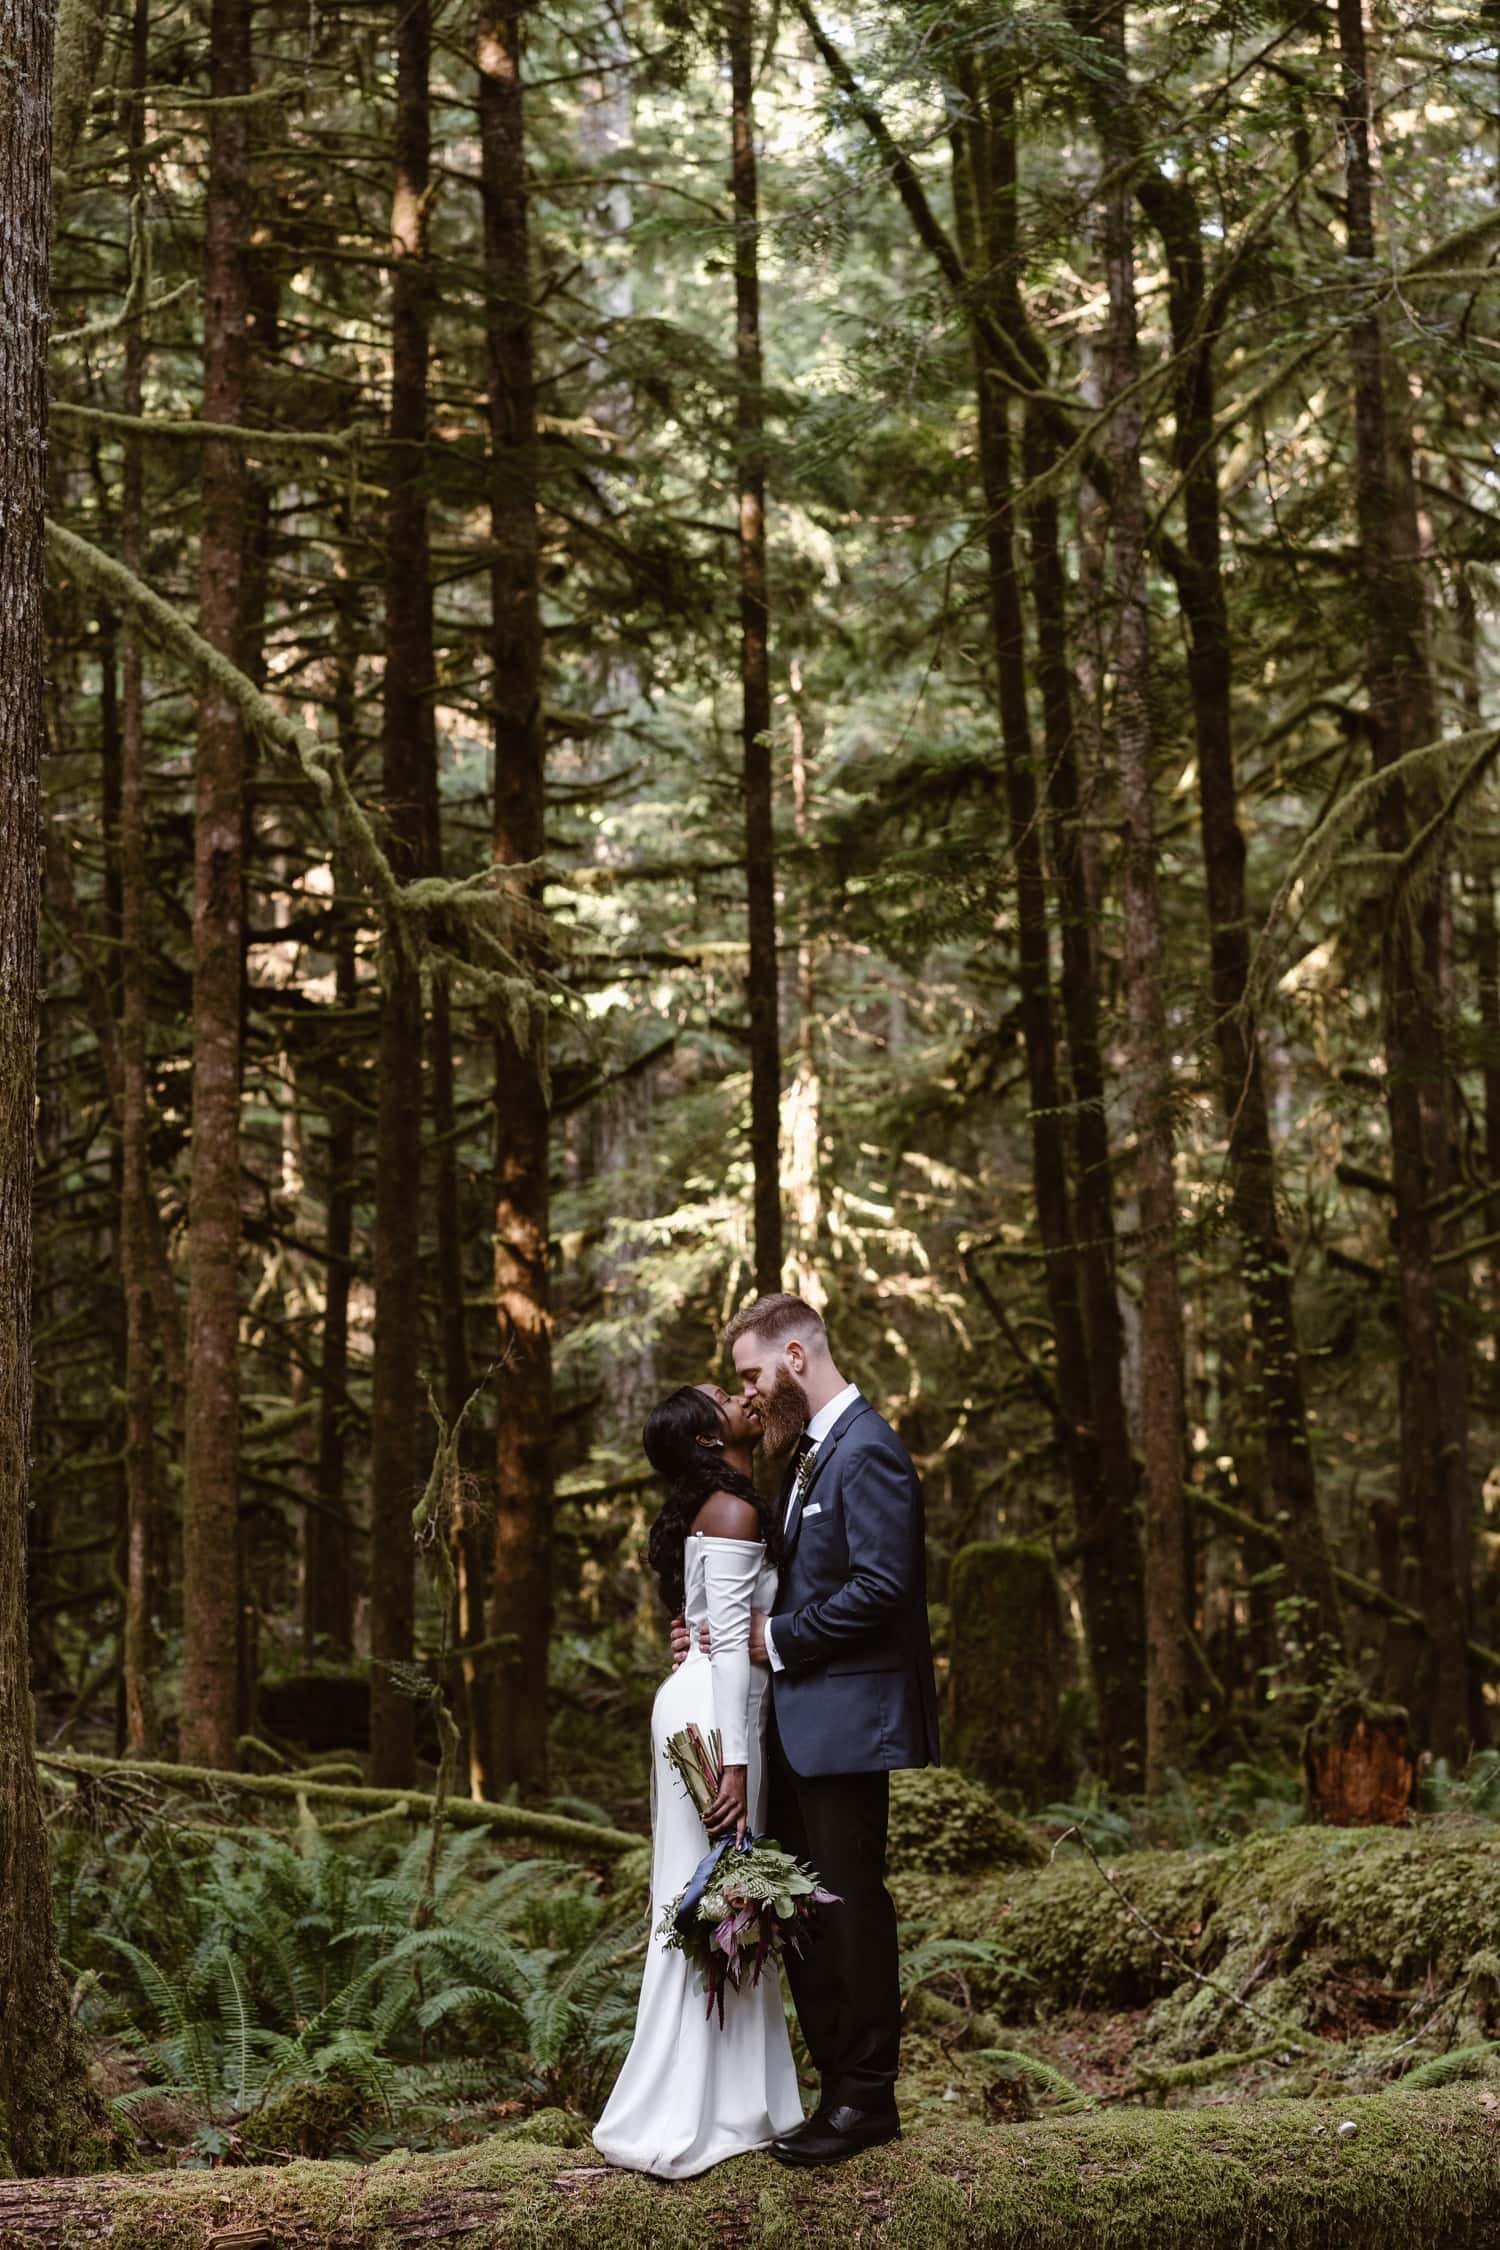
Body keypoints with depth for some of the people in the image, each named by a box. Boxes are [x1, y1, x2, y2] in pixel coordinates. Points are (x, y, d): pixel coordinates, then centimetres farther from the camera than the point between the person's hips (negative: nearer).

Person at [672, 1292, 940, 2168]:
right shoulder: (810, 1452, 17)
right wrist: (732, 1626, 5)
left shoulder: (867, 1450, -14)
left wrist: (777, 1637, -13)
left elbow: (881, 1585, -22)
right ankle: (840, 2082, 20)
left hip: (846, 1717, -10)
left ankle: (868, 2099, 8)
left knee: (850, 1905, -2)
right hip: (800, 1719, 10)